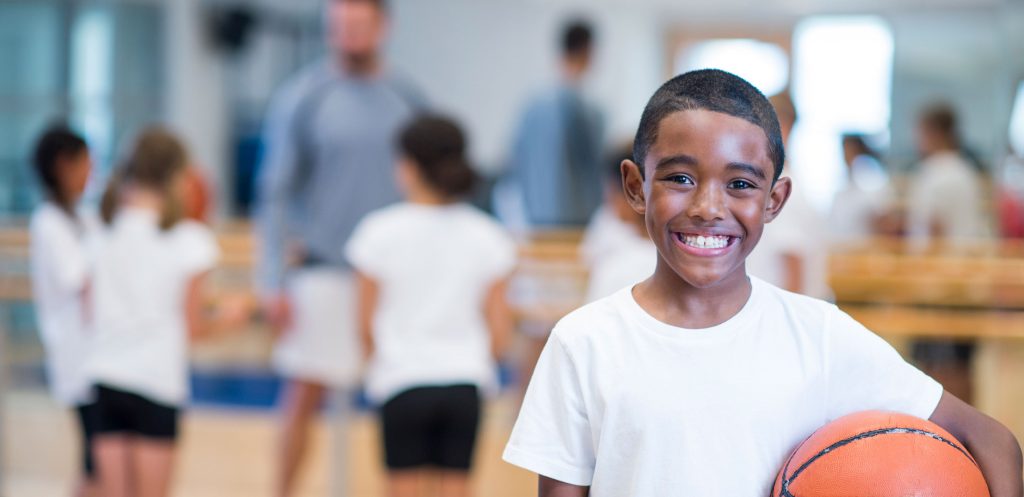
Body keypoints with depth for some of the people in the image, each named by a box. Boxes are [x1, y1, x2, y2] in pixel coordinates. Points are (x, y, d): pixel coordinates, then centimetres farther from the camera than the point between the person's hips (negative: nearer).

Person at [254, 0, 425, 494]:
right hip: (323, 270, -3)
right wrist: (273, 282, -7)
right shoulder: (300, 98, -2)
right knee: (304, 393, 0)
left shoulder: (407, 101, 7)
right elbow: (276, 194, -2)